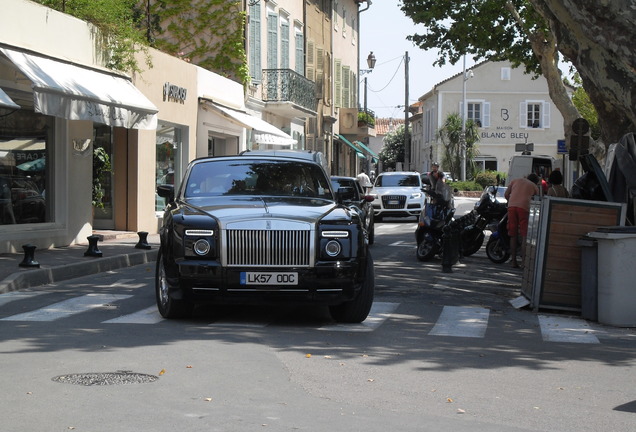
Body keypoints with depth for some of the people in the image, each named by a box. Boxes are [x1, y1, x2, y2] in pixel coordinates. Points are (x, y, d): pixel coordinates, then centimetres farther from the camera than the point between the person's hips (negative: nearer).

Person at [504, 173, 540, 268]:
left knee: (513, 235, 8)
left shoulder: (515, 180, 26)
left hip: (511, 206, 3)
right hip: (524, 207, -2)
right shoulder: (534, 186, 22)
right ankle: (523, 261, -7)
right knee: (525, 236, 0)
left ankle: (514, 261, 8)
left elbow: (506, 194, 18)